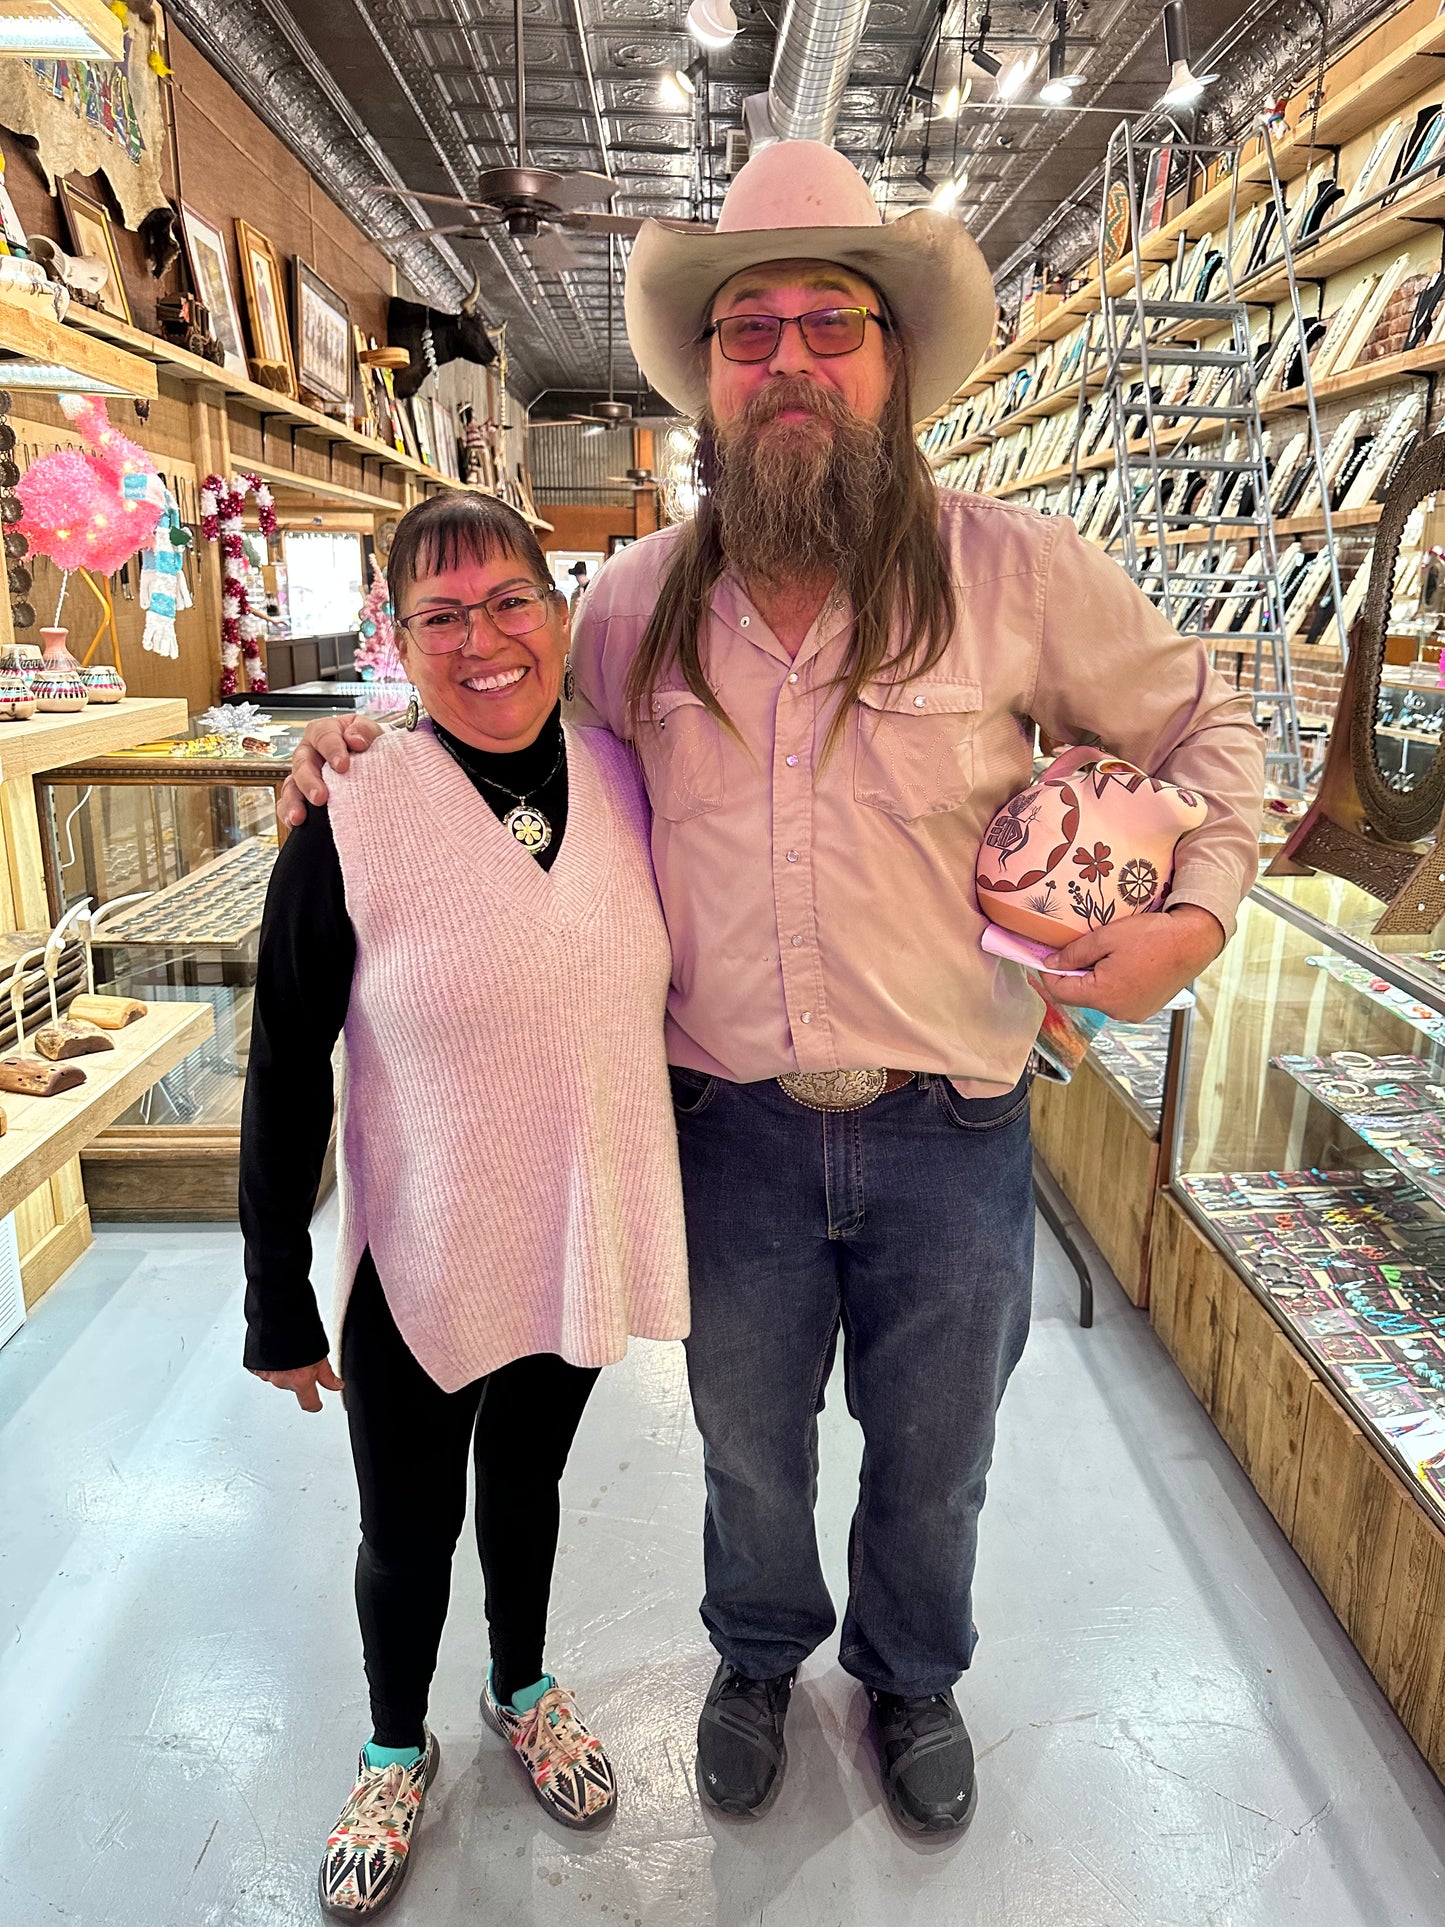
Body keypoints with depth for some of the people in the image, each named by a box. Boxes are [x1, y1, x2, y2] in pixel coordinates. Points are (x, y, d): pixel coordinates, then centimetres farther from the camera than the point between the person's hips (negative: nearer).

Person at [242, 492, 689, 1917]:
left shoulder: (625, 782, -7)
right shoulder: (351, 820, -18)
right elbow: (285, 1075, -11)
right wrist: (280, 1305, -6)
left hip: (580, 1245, 3)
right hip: (421, 1264, -3)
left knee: (527, 1482, 26)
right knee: (407, 1530, 17)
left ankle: (522, 1690, 55)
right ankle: (396, 1752, 49)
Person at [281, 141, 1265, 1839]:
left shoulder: (1017, 572, -8)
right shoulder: (639, 600, -1)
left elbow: (1202, 723, 5)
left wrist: (1199, 908, -9)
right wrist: (373, 756, -1)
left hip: (949, 1130, -1)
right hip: (731, 1125, 2)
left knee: (933, 1458, 22)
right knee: (748, 1442, 24)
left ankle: (912, 1679, 54)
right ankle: (758, 1658, 56)